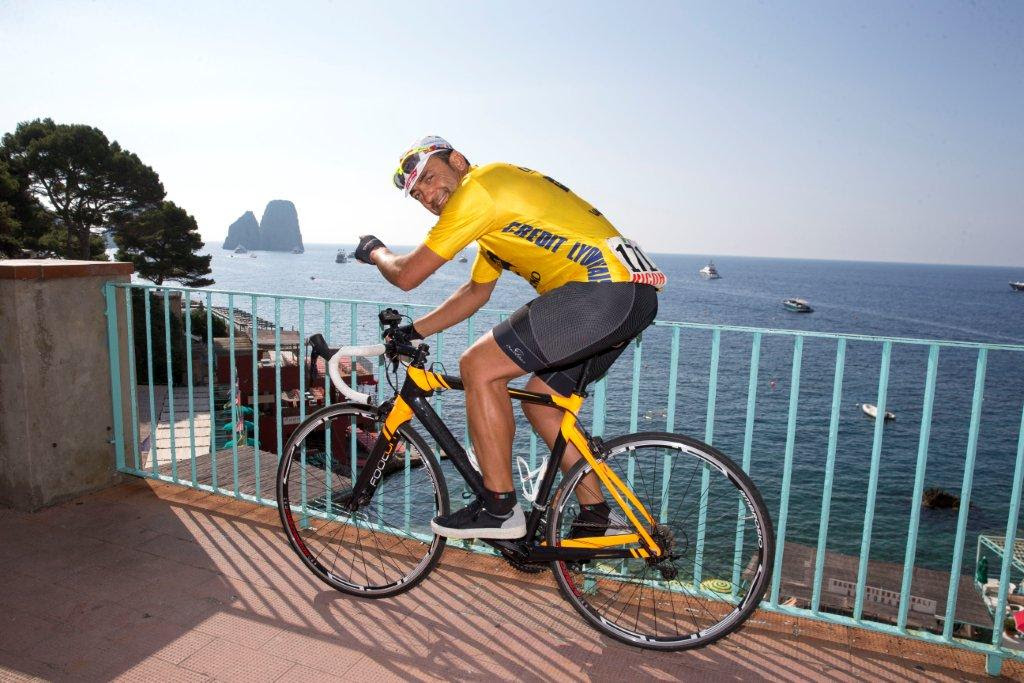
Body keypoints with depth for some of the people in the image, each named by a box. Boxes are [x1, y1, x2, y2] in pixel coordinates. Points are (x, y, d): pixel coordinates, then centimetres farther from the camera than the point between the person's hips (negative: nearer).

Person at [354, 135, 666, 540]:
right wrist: (413, 332, 31)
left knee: (479, 366, -8)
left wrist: (374, 252, 17)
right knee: (540, 400, 17)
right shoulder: (495, 211, 26)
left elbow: (407, 275, -5)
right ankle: (594, 516, 24)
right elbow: (477, 291, 34)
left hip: (604, 288, -11)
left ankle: (500, 509, 1)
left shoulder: (478, 187, -6)